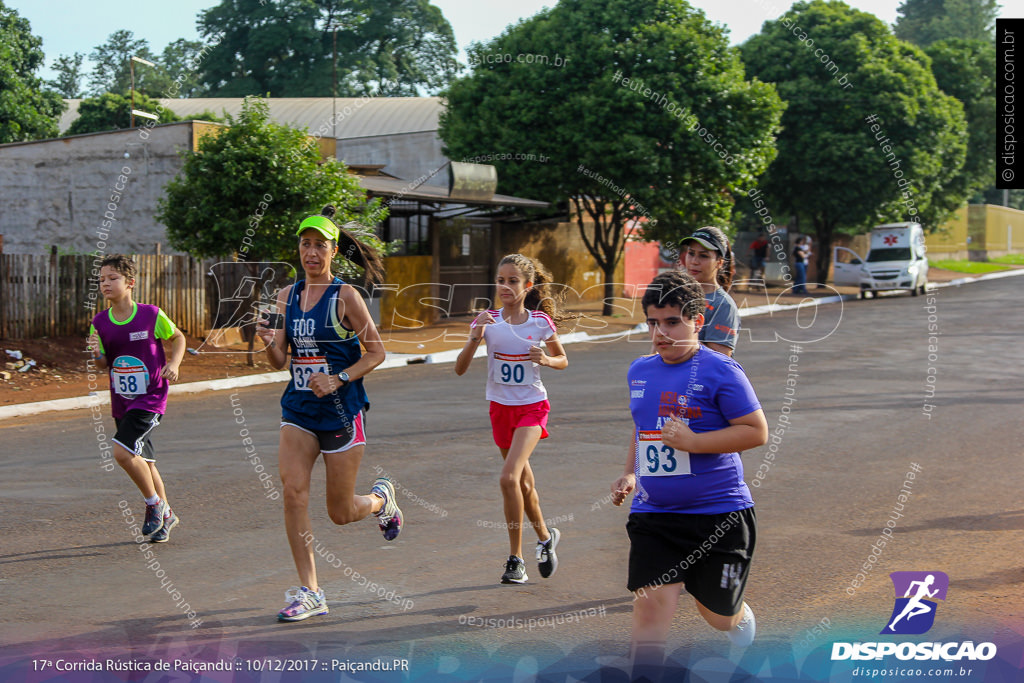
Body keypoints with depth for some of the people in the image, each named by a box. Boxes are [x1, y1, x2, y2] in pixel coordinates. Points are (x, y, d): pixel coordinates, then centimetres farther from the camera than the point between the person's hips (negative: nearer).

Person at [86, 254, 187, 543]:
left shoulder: (151, 315, -11)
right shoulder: (100, 323, 0)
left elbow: (178, 337, 6)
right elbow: (104, 366, 8)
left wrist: (174, 363, -10)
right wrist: (97, 354, -14)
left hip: (150, 398, -5)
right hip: (121, 402, 5)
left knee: (122, 452, -21)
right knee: (143, 461, 14)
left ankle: (154, 503, 1)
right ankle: (166, 515, 33)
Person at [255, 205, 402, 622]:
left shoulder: (345, 297, -8)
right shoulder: (287, 296, 6)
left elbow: (376, 352, -5)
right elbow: (280, 361, 10)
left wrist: (339, 379, -18)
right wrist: (269, 343, -11)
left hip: (341, 410, -4)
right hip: (298, 409, 4)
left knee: (341, 513, 4)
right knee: (292, 490, -13)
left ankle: (381, 499, 40)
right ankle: (309, 592, -6)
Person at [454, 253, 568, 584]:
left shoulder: (540, 322, -7)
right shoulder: (488, 321, -4)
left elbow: (562, 360, 8)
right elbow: (460, 369, -10)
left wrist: (545, 360, -14)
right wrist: (475, 337, -25)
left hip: (532, 406, -3)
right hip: (500, 407, 3)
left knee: (509, 478, -20)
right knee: (523, 483, 16)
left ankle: (515, 558, -8)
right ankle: (545, 536, 40)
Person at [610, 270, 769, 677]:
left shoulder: (720, 371, -12)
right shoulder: (639, 371, 8)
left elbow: (756, 432, -14)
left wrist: (692, 441, -22)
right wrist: (630, 474, 13)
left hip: (718, 513, -4)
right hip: (653, 514, 4)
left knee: (718, 615, 13)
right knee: (651, 605, -13)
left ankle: (741, 617, 49)